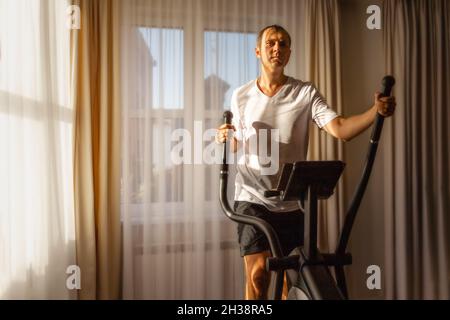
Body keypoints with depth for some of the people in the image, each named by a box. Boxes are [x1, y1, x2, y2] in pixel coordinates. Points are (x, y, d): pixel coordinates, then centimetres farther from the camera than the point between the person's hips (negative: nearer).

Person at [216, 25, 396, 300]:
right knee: (258, 272, -9)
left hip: (291, 202, 1)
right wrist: (226, 138, -8)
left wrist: (376, 111, -32)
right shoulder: (241, 96, 5)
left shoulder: (306, 93, -1)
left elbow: (340, 129, -15)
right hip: (252, 197, 0)